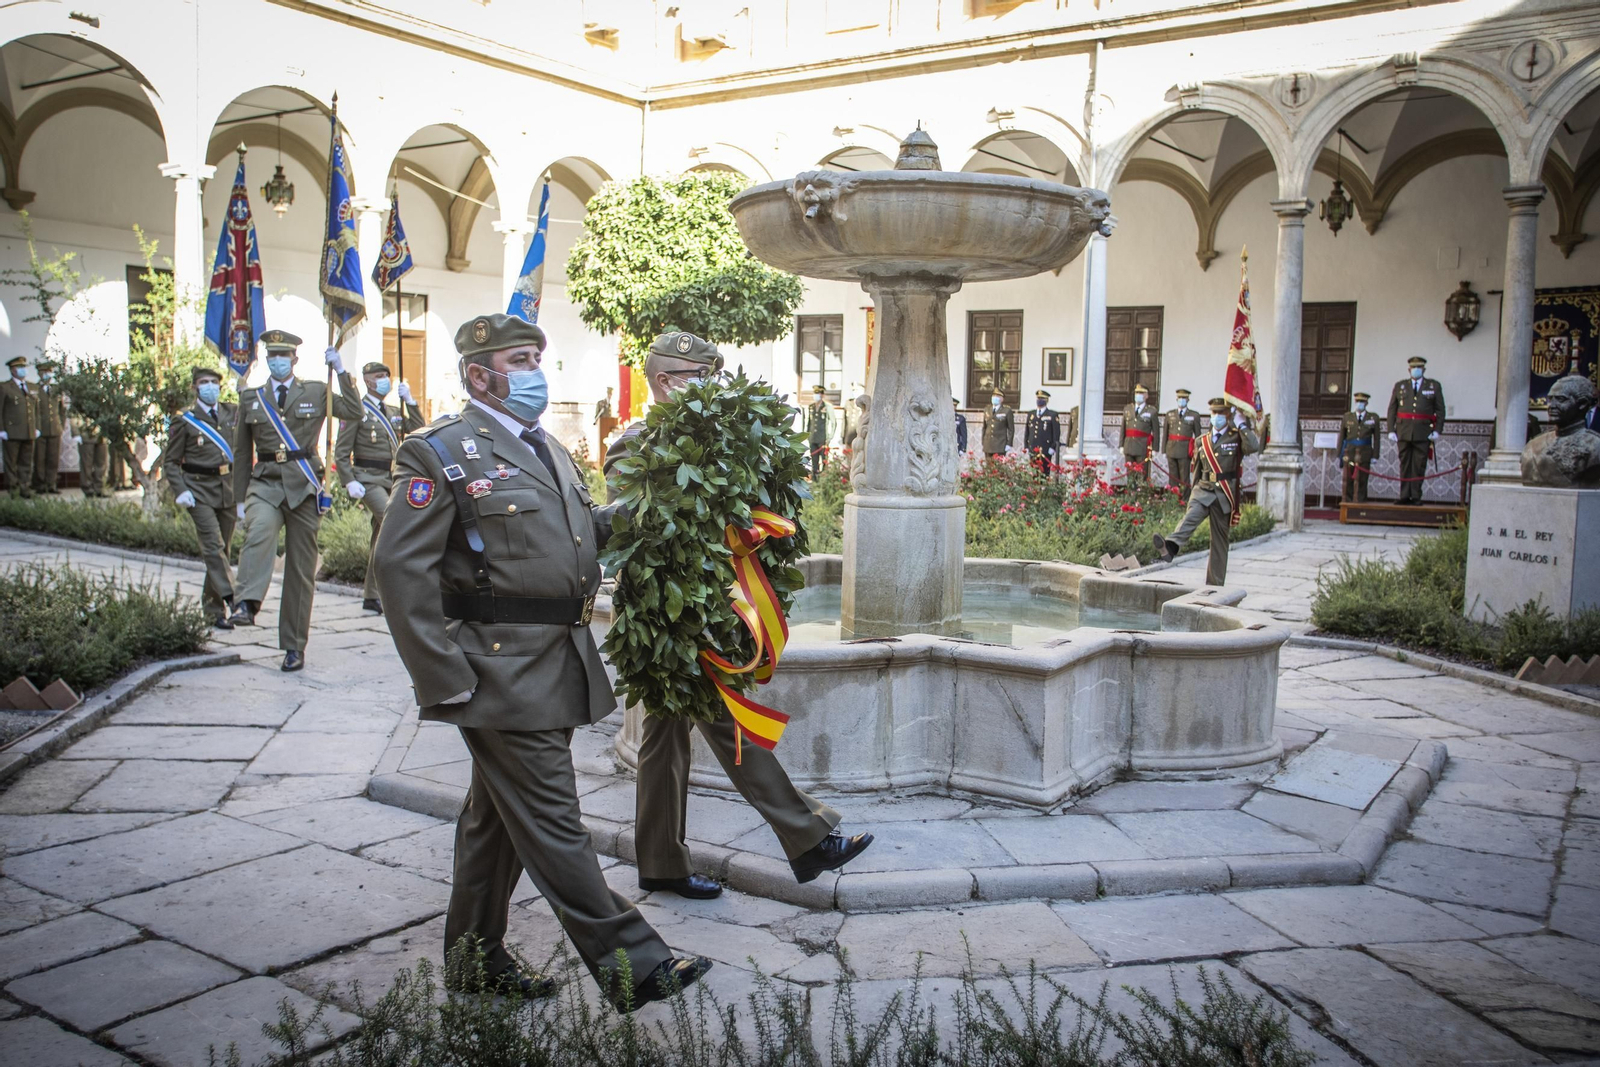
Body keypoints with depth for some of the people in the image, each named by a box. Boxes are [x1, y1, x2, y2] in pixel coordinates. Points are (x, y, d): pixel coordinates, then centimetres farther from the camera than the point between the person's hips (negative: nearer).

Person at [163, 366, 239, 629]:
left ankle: (212, 605, 19)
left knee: (222, 548, 8)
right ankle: (229, 598, -23)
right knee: (213, 546, -16)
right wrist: (181, 491, -10)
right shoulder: (185, 422, 1)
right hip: (200, 492, -4)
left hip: (229, 489, 4)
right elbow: (170, 462, 3)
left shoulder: (232, 413, 10)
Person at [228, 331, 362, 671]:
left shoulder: (316, 392, 9)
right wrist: (240, 498, 13)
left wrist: (340, 370, -6)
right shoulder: (251, 398, 13)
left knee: (302, 568, 2)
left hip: (304, 487, 0)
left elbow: (354, 411, -4)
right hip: (266, 484, 1)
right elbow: (242, 452, 16)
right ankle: (245, 604, -46)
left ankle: (294, 647, 10)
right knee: (259, 531, -35)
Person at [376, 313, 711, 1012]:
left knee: (497, 816, 18)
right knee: (551, 821, -4)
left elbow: (584, 532, 26)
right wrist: (445, 679, -18)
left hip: (558, 662, 9)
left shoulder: (547, 449, 18)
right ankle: (630, 966, 0)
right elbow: (401, 569, -14)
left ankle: (475, 955, 31)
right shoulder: (440, 452, -8)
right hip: (501, 673, -8)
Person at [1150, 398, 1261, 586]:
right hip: (1203, 490, 2)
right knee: (1190, 517, -28)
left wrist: (1242, 424, -11)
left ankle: (1214, 584, 10)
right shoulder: (1202, 440, 14)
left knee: (1220, 540, 4)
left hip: (1225, 494, -2)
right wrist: (1195, 492, 24)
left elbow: (1254, 446, -19)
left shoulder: (1236, 437, 4)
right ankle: (1170, 547, -54)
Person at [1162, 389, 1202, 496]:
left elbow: (1198, 435, 5)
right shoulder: (1170, 414, 13)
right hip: (1171, 450, 3)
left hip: (1185, 451, -3)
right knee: (1172, 477, 4)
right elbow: (1165, 433, 12)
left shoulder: (1194, 415, 6)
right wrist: (1164, 450, 7)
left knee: (1184, 478, -4)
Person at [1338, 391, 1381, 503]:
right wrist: (1339, 455, 5)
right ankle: (1347, 502, 5)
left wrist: (1375, 456, -2)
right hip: (1349, 452, 1)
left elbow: (1377, 438, 4)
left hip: (1365, 454, -1)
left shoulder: (1373, 418, 6)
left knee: (1362, 481, 0)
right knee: (1348, 481, 0)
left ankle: (1360, 502, 4)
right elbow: (1341, 437, 11)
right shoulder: (1347, 417, 11)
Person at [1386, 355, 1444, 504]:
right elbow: (1392, 409, 10)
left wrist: (1437, 430, -4)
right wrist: (1391, 430, 1)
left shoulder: (1434, 386, 10)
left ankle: (1416, 496, 3)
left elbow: (1440, 410, 6)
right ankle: (1404, 496, 5)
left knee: (1419, 466, -2)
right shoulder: (1399, 386, 13)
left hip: (1423, 433, -1)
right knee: (1405, 464, 2)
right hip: (1403, 431, 1)